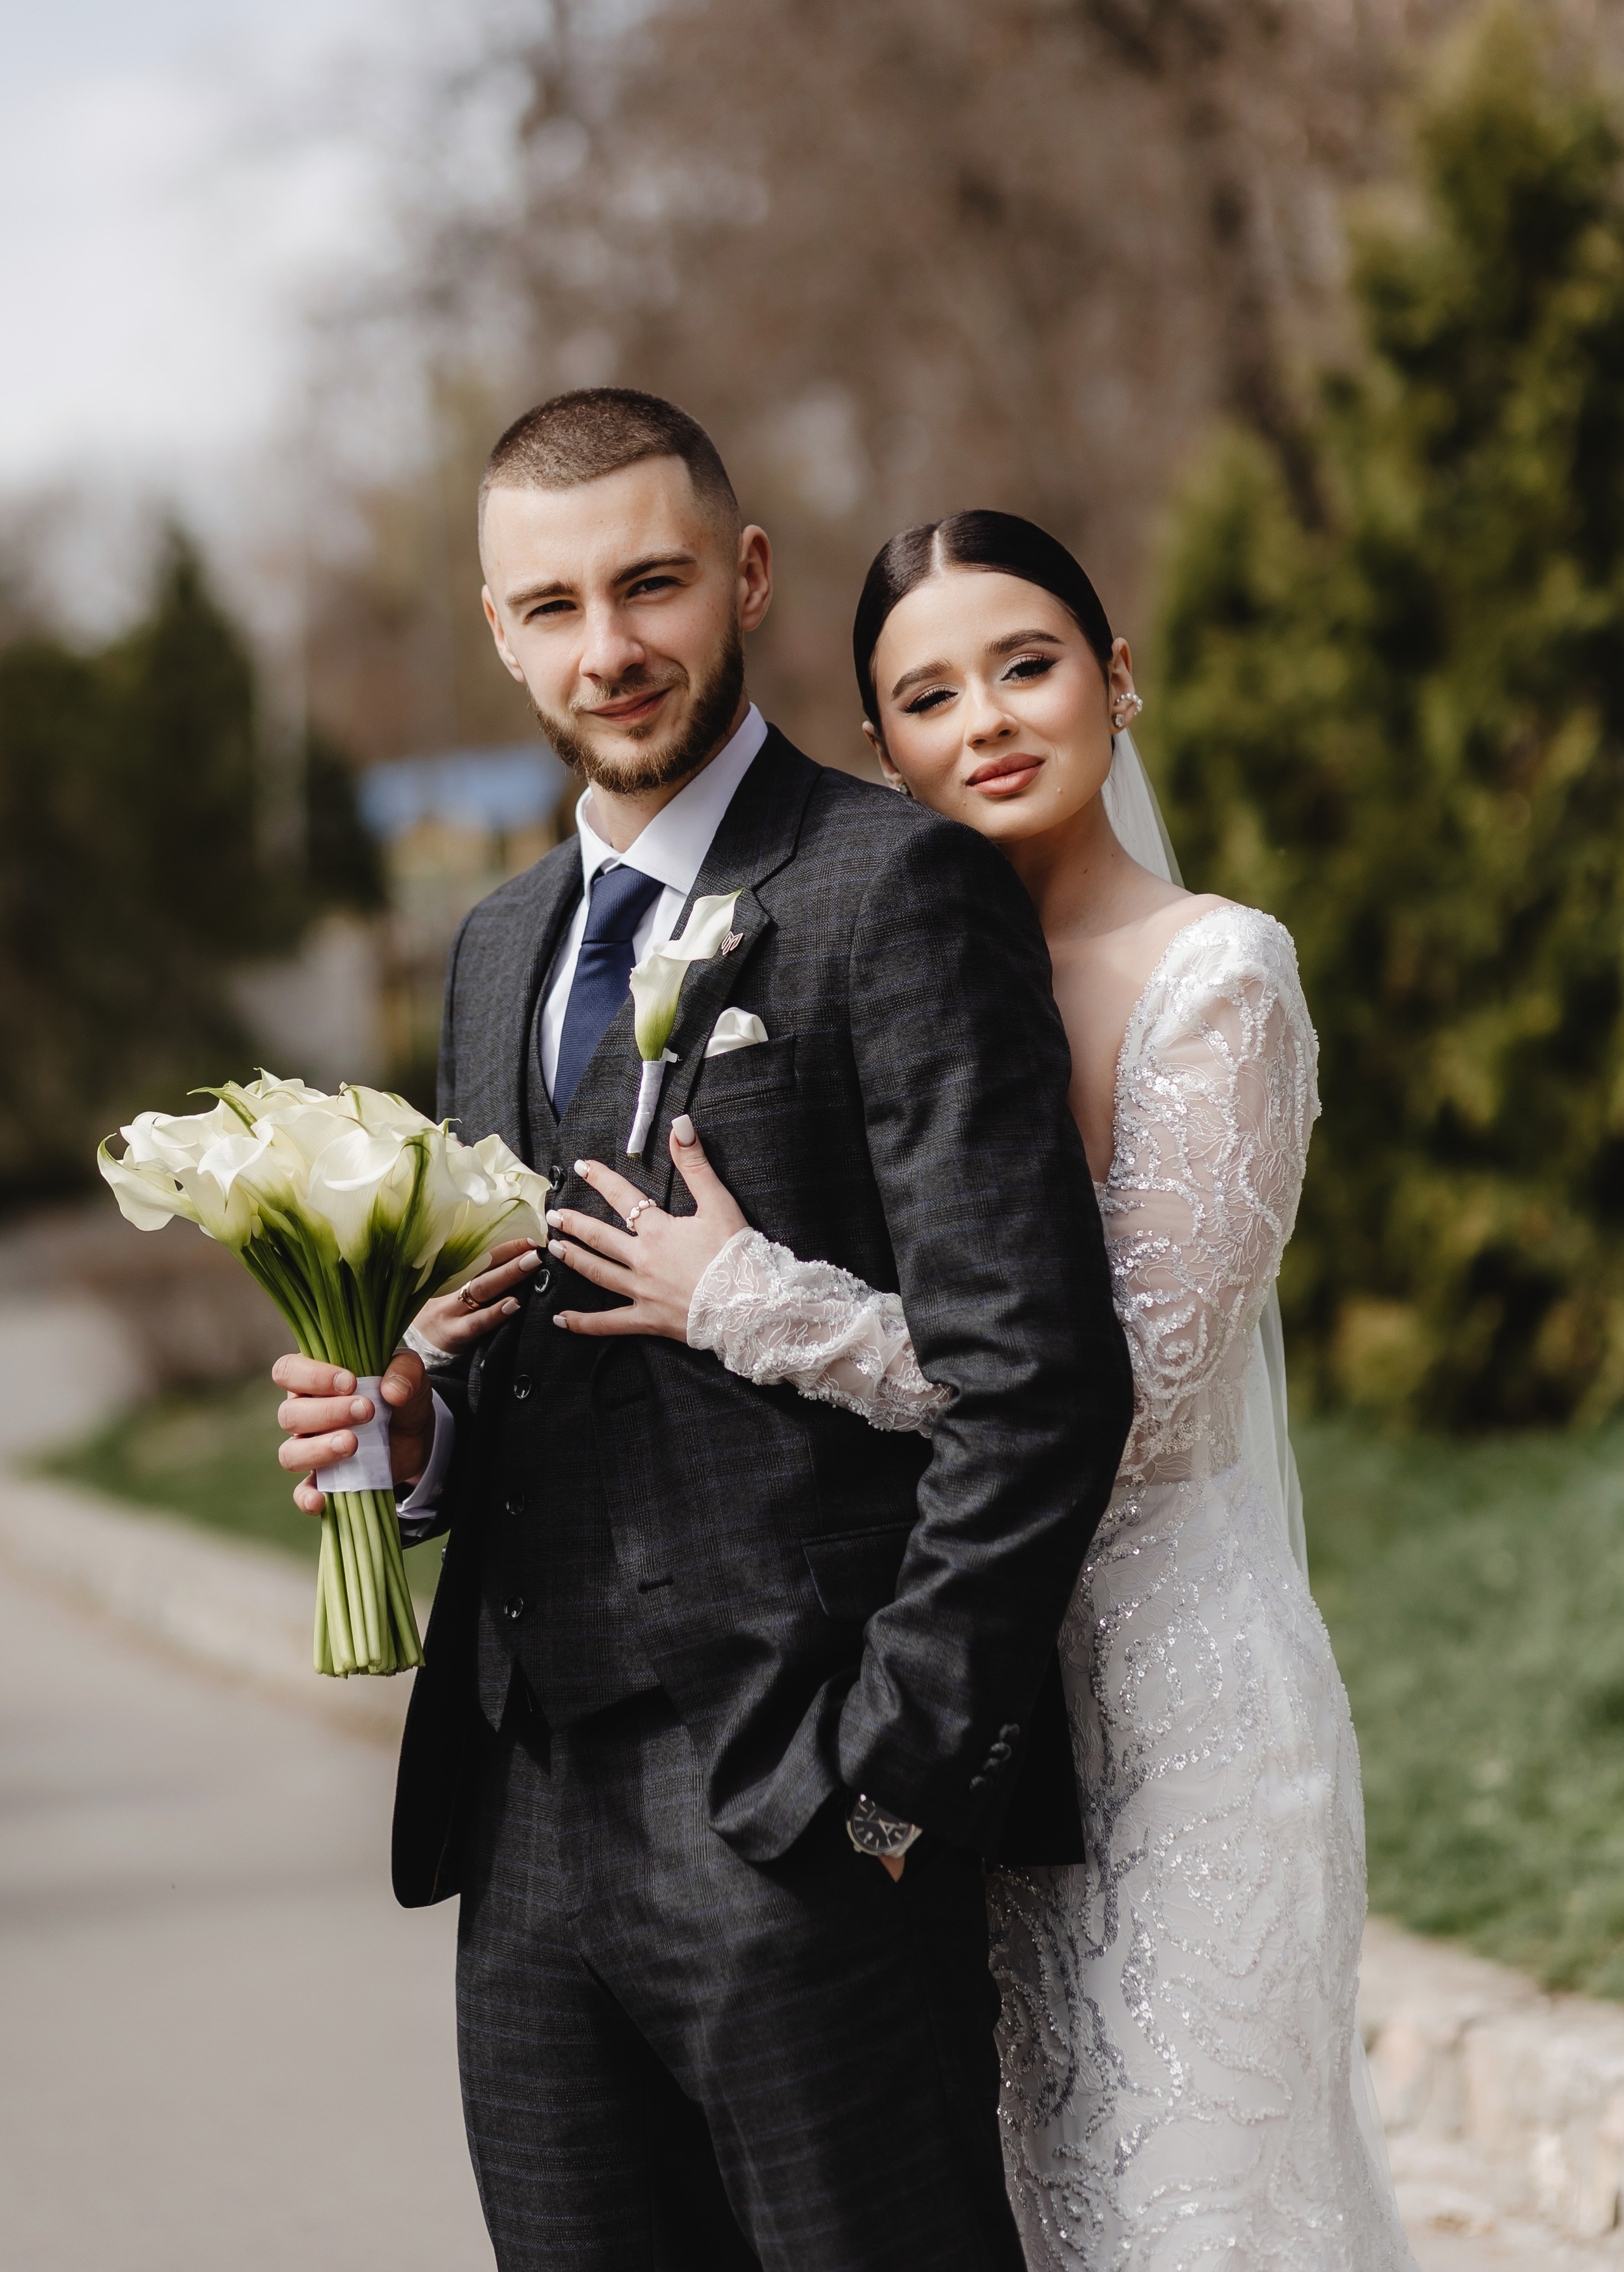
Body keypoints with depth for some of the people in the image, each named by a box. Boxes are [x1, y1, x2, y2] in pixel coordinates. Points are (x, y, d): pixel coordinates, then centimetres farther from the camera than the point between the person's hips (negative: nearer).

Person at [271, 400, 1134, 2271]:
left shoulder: (898, 892, -7)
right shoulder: (498, 947, 18)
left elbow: (1037, 1372, -13)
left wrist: (893, 1770, -15)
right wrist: (418, 1429, 2)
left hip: (803, 1839, -7)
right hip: (529, 1838, 7)